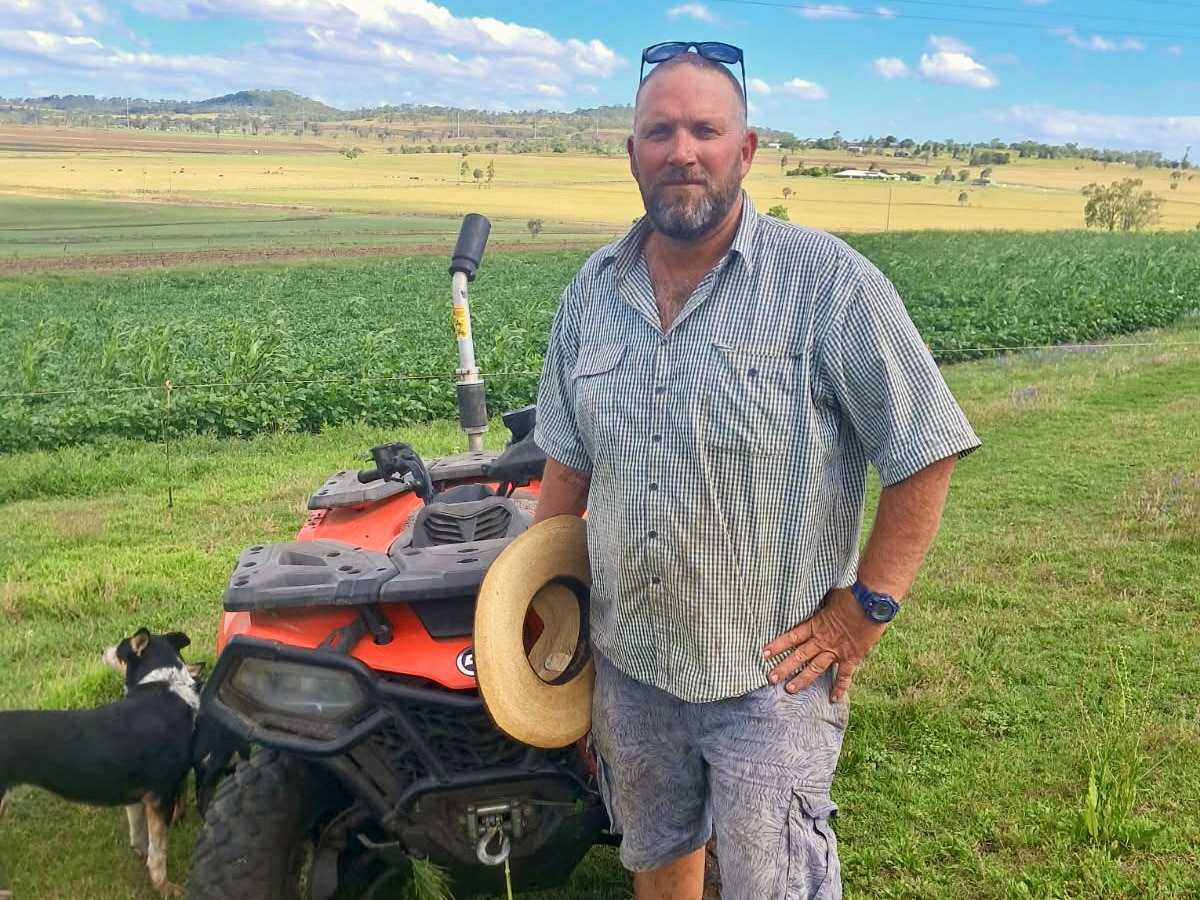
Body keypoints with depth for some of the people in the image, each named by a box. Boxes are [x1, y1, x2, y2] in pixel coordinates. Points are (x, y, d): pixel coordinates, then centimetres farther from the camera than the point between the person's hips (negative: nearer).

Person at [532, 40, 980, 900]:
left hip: (773, 671, -5)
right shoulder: (592, 290, 2)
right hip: (626, 662, 5)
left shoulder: (830, 282, -15)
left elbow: (926, 452, -12)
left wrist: (868, 608, -15)